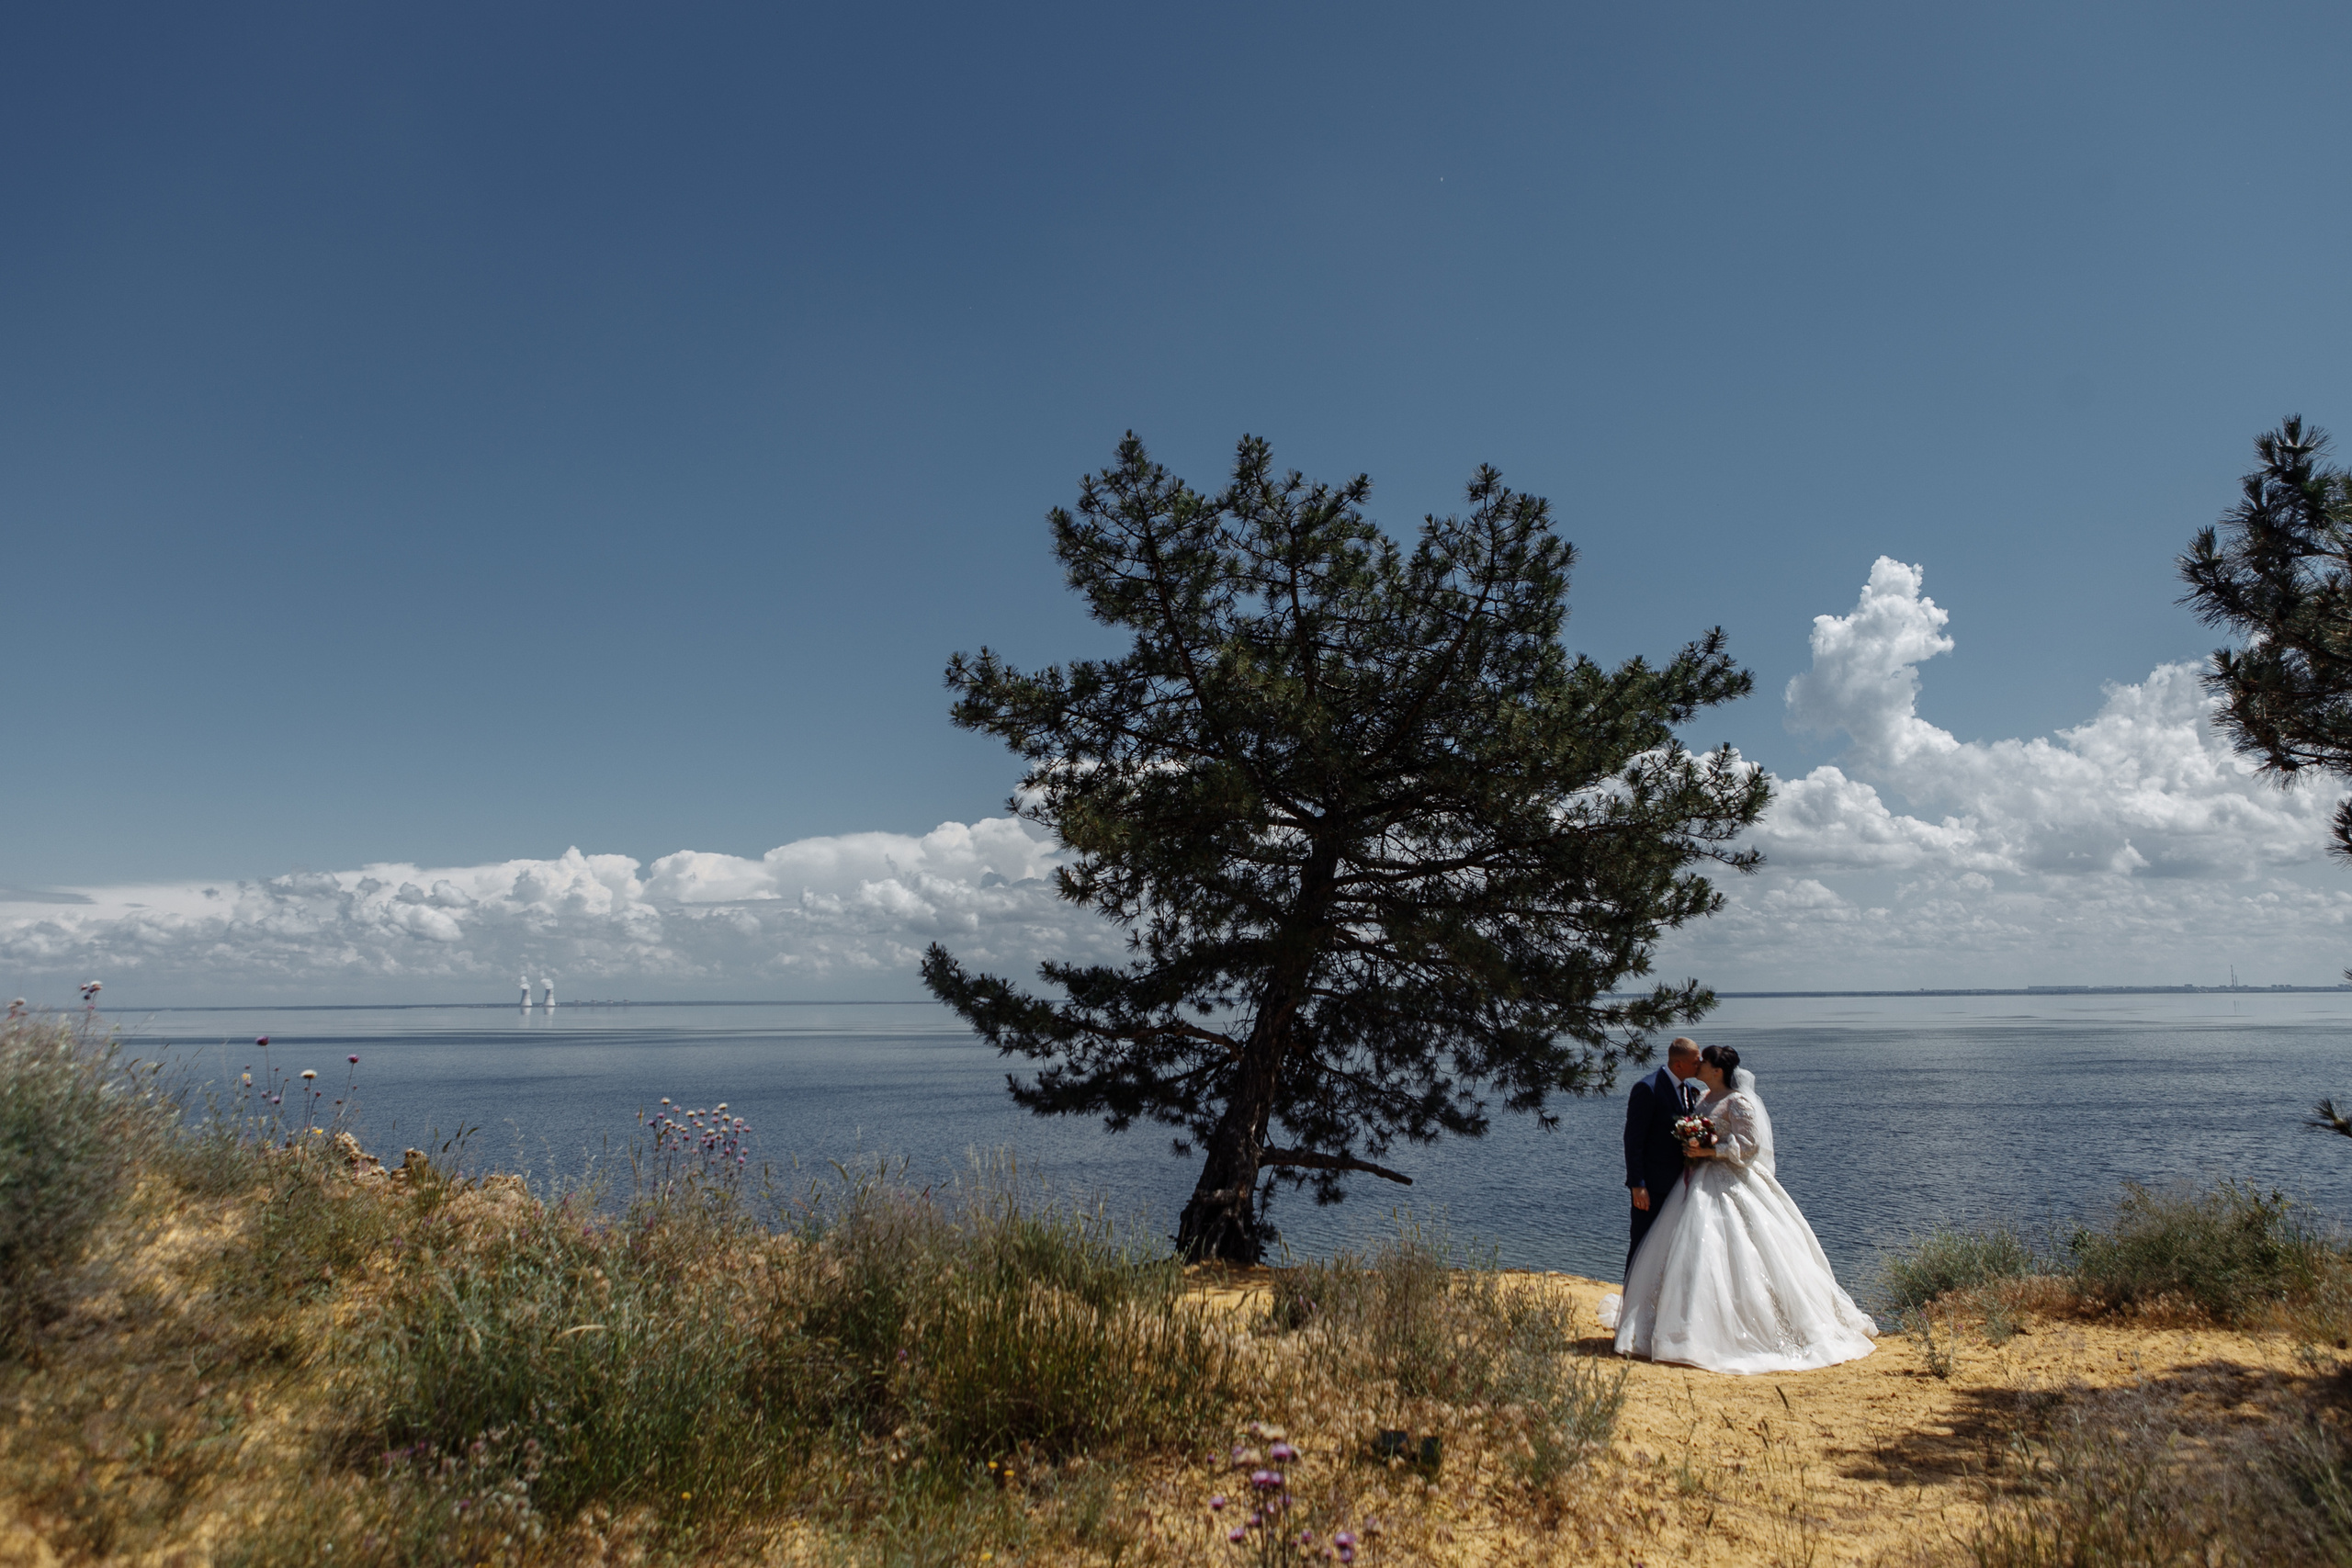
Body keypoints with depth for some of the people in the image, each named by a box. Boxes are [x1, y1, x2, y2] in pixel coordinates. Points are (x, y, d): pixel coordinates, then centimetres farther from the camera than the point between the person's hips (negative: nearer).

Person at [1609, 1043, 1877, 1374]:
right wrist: (1692, 1149, 3)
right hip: (1700, 1183, 9)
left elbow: (1750, 1144, -17)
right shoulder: (1705, 1099, 14)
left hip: (1730, 1185, -9)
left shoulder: (1737, 1102, -12)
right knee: (1689, 1257, 6)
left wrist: (1708, 1151, -19)